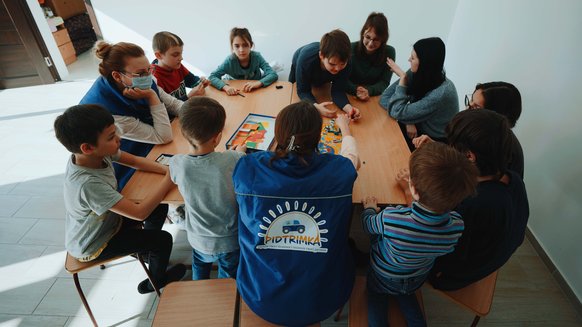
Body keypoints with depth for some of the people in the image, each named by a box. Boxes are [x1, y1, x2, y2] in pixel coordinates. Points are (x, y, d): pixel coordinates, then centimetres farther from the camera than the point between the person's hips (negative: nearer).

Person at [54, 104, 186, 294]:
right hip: (92, 246, -7)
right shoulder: (88, 184, -41)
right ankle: (155, 282, 28)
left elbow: (135, 160, -7)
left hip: (106, 220, 7)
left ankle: (148, 250, 39)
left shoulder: (99, 152, -21)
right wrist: (169, 179, -33)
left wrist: (168, 170, -22)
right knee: (163, 240, -1)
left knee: (159, 208, 14)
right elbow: (140, 213, -40)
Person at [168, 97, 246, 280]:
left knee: (200, 270, 35)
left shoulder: (176, 164, -24)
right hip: (231, 241, -2)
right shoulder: (234, 160, -31)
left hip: (199, 241, 3)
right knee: (228, 279, 26)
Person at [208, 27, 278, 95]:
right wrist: (226, 87, -44)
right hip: (238, 95, 0)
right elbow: (212, 77, -23)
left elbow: (273, 75, -25)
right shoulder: (230, 61, -20)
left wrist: (258, 83, -44)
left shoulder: (256, 57, -19)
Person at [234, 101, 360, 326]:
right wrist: (345, 127, 26)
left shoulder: (248, 168, -21)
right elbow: (352, 155, 7)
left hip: (261, 300, 1)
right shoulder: (337, 170, -19)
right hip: (323, 303, 0)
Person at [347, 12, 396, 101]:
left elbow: (384, 83, -5)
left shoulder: (389, 52, -4)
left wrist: (369, 91, -26)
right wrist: (356, 90, -31)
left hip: (376, 99, 1)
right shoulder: (351, 49, -8)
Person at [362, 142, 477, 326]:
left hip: (382, 279, -3)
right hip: (417, 281, 3)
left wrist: (369, 208, 3)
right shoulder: (456, 225, -32)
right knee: (405, 296, 35)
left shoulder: (390, 219, -44)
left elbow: (368, 225, -19)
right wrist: (413, 193, 3)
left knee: (376, 299, 29)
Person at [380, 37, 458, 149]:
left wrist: (402, 78, -20)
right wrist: (407, 121, -22)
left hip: (434, 143, -5)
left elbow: (398, 113, -25)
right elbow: (385, 99, -10)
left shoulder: (441, 94, -28)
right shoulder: (415, 75, -11)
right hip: (418, 129, 5)